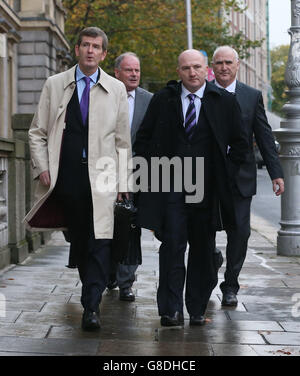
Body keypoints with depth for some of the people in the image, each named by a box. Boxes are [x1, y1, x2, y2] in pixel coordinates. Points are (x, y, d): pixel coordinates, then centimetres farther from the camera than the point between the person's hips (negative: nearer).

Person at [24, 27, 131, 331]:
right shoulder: (54, 85, 9)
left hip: (100, 177, -1)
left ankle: (91, 307, -10)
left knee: (99, 241, -10)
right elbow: (37, 132, 11)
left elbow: (122, 140, 9)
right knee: (77, 237, 7)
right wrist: (42, 167, -2)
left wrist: (122, 181, 5)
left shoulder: (116, 90, 8)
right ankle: (92, 290, 28)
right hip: (65, 175, 1)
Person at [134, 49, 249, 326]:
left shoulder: (225, 101, 4)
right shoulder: (163, 99, 5)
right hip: (171, 187, -1)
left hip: (207, 189, 1)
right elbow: (143, 139, 12)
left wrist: (223, 173, 2)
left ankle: (197, 309, 18)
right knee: (172, 246, -8)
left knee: (203, 250, 7)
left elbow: (240, 143, 10)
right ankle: (171, 310, -5)